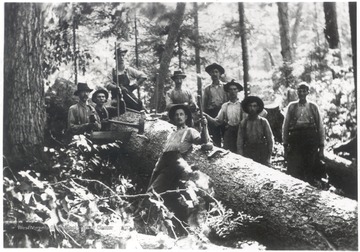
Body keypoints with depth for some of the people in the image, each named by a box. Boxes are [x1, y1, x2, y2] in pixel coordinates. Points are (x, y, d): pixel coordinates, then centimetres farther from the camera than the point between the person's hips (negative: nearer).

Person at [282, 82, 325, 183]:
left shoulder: (313, 107, 10)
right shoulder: (291, 106, 10)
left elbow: (320, 127, 9)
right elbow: (285, 126, 9)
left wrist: (321, 146, 3)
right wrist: (285, 145, 3)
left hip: (311, 140, 0)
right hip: (295, 140, 0)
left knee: (311, 173, -1)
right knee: (294, 172, -7)